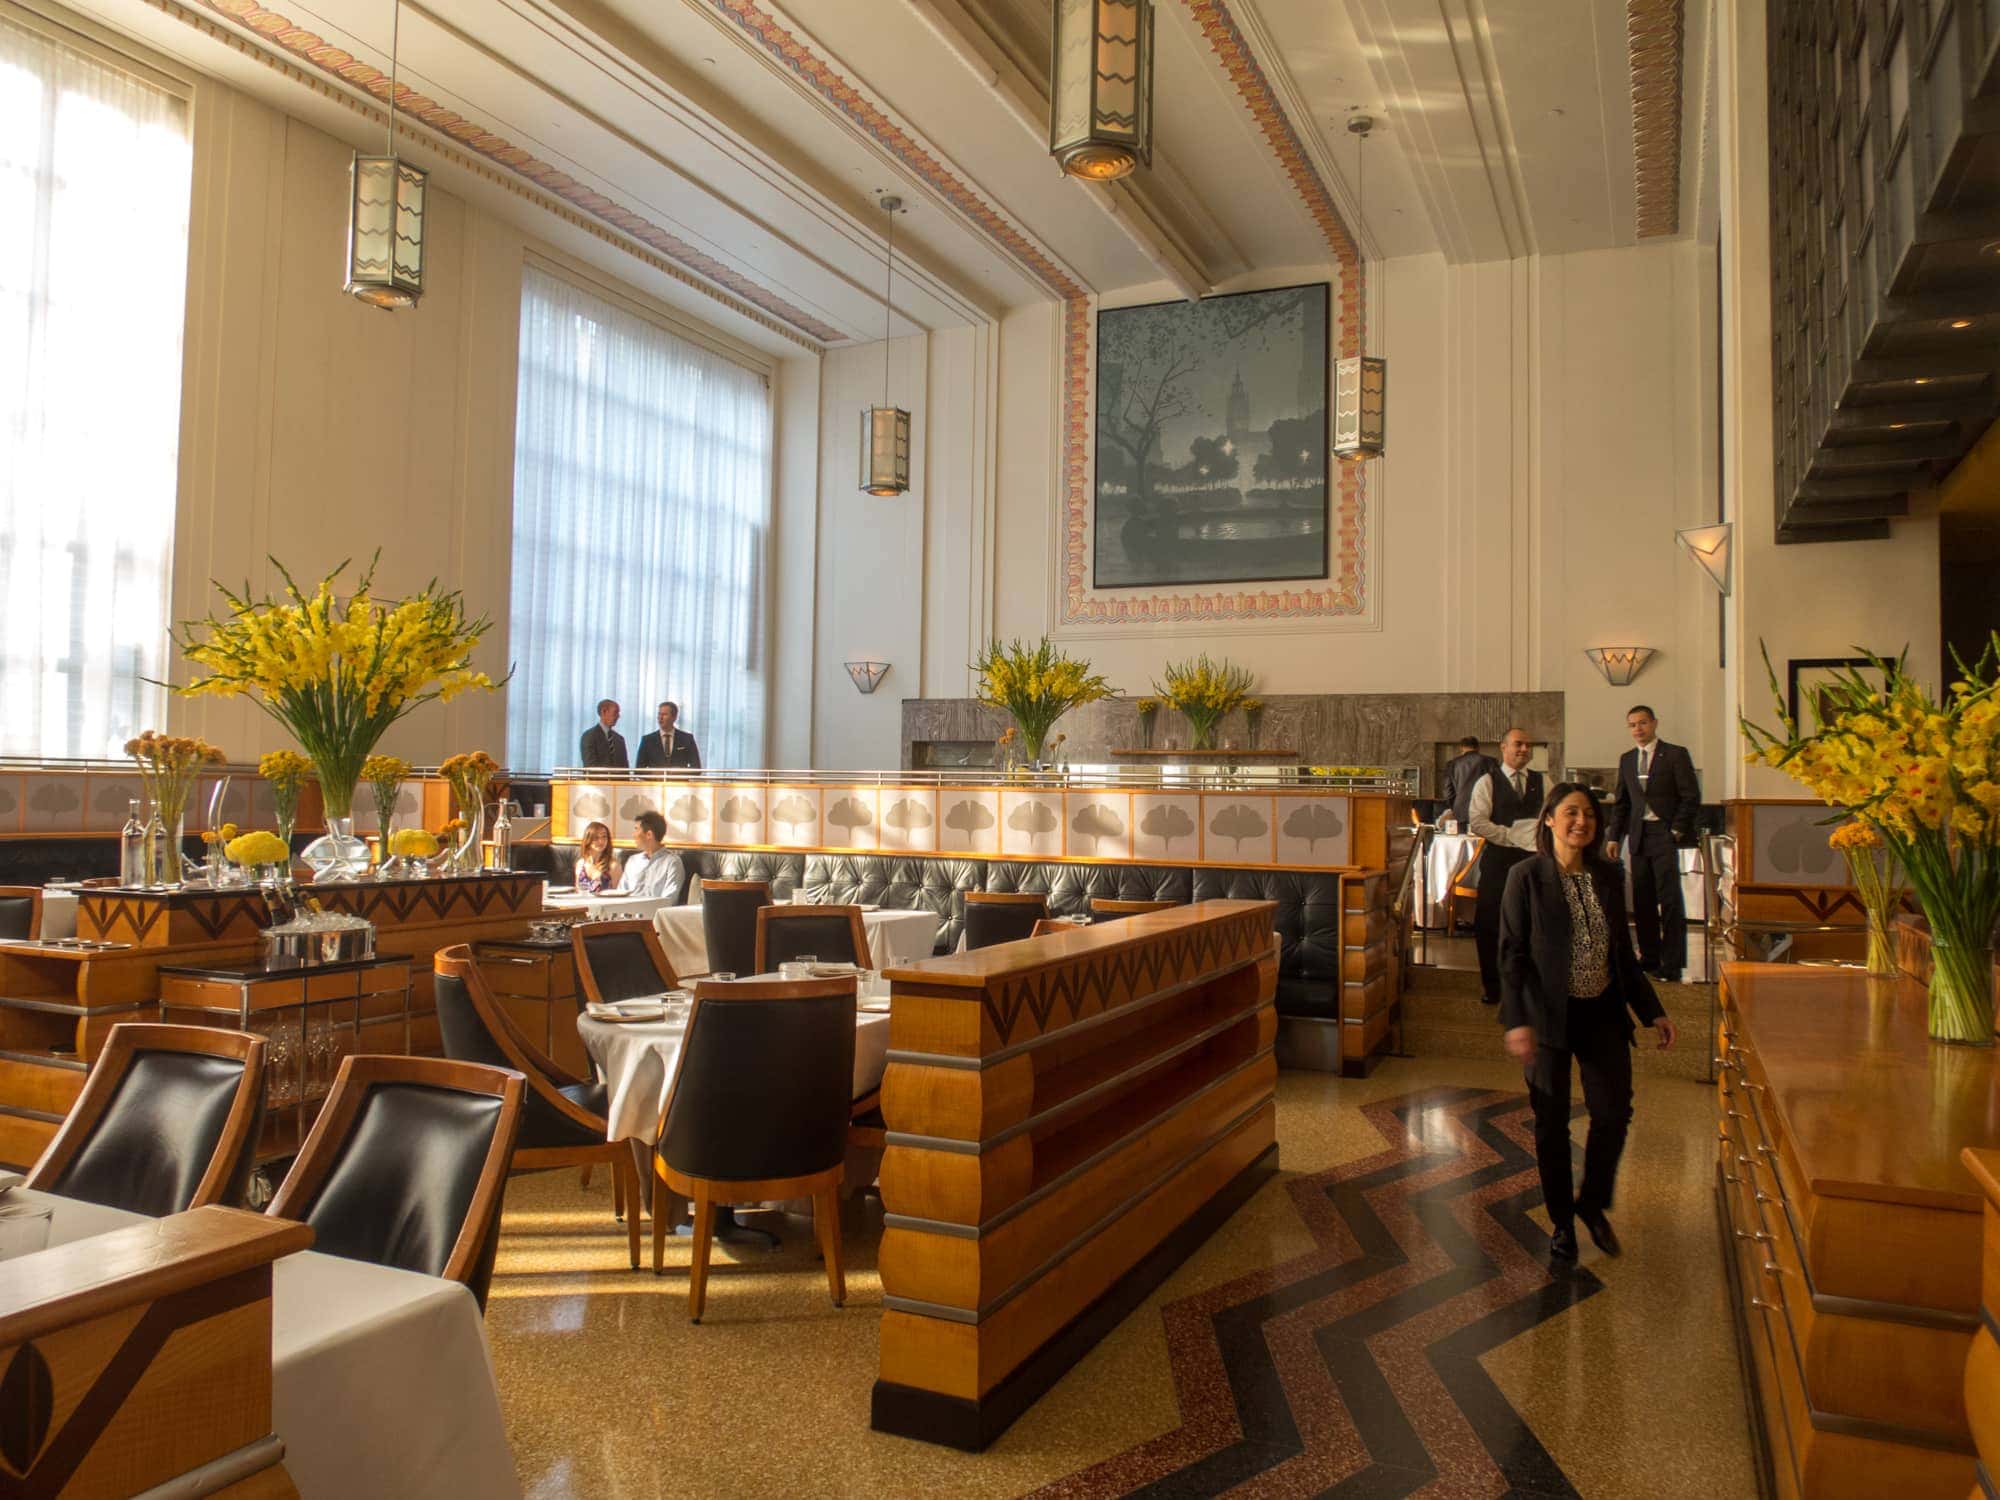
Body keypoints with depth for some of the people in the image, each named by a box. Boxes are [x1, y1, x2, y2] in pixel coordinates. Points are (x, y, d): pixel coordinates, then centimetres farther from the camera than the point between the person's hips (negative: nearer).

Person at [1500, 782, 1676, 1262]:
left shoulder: (1609, 876, 5)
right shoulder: (1527, 876, -9)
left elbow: (1623, 951, 14)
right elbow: (1511, 954, -11)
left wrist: (1652, 1010, 12)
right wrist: (1517, 1021, -20)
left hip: (1603, 1011, 4)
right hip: (1549, 1014, -4)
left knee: (1614, 1112, 2)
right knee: (1552, 1123, 6)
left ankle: (1592, 1203, 27)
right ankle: (1562, 1221, 24)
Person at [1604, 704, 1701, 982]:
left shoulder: (1676, 755, -1)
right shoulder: (1626, 759, 14)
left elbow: (1692, 797, -4)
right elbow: (1621, 802, 17)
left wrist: (1676, 831, -10)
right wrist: (1615, 837, 10)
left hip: (1666, 835, -5)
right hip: (1638, 836, 5)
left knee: (1670, 899, -6)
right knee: (1642, 900, 8)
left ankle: (1672, 963, -1)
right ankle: (1650, 957, 17)